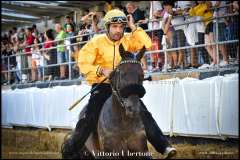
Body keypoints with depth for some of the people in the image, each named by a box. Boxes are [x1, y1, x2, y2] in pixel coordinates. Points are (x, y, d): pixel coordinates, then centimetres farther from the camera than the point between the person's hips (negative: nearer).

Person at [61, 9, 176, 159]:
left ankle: (164, 146, -6)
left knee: (144, 114, -7)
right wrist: (101, 70, -21)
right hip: (102, 86, -3)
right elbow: (83, 64, -7)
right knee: (89, 119, -14)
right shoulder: (96, 42, -4)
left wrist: (134, 28, -11)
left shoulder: (128, 40, 4)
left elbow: (147, 44, -9)